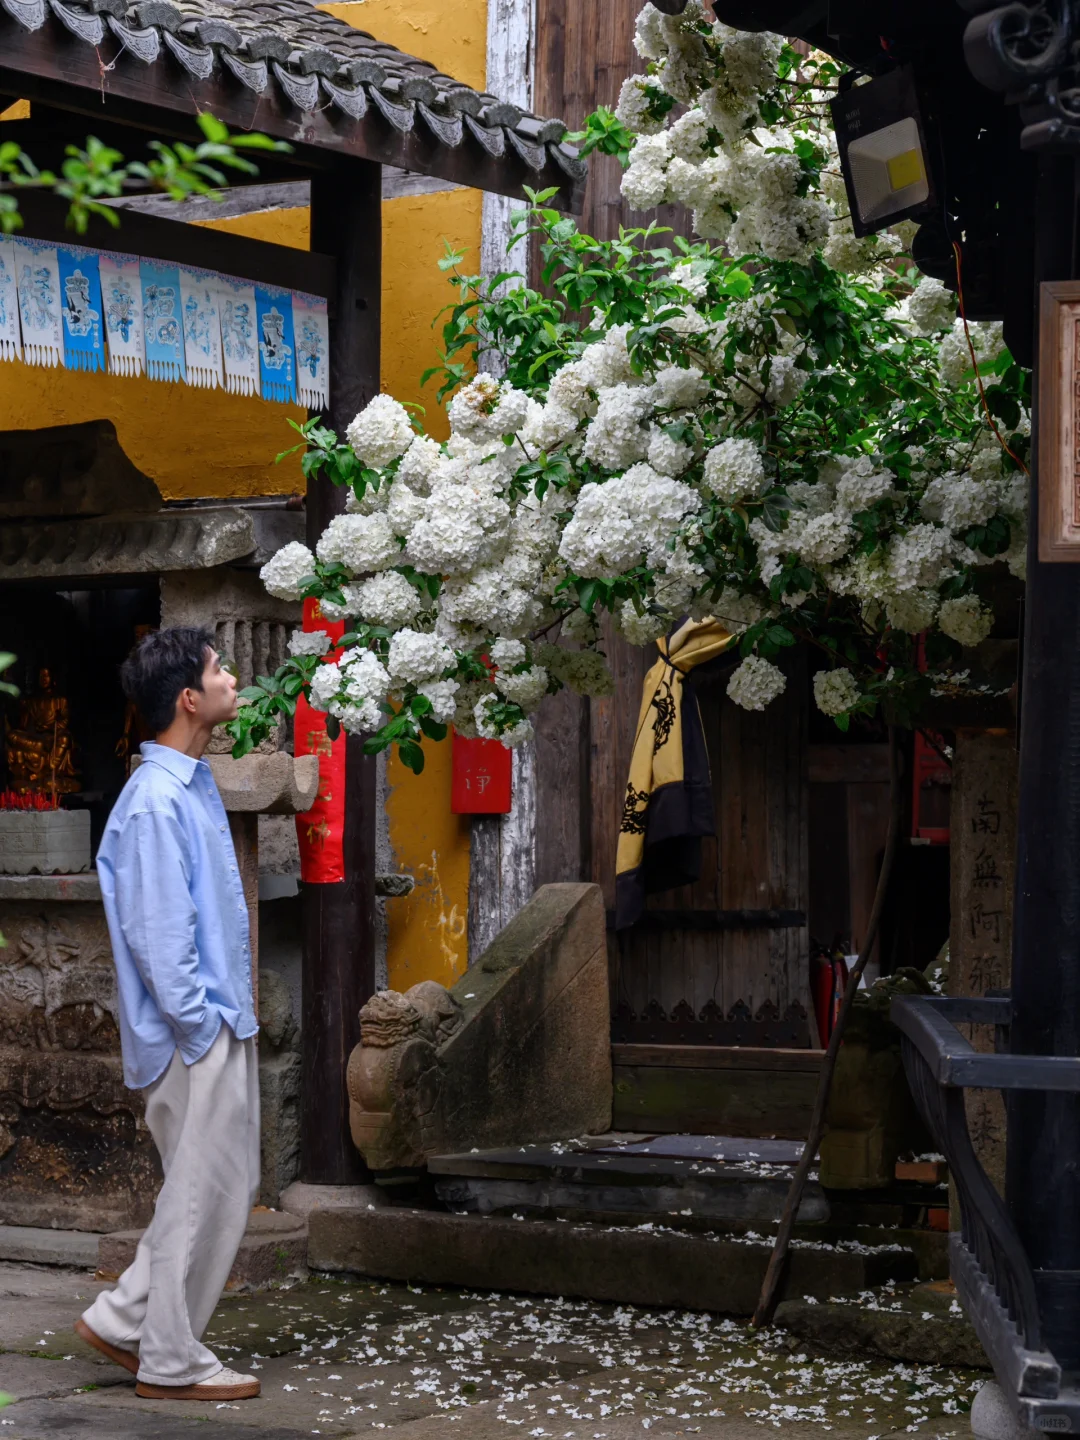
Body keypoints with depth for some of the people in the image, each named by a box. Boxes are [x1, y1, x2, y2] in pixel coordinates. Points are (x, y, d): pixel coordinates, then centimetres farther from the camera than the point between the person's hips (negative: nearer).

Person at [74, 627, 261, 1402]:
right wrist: (201, 1025, -18)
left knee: (226, 1188, 14)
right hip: (197, 1034, -10)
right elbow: (157, 932, -21)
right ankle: (171, 1362, 10)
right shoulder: (157, 801, -18)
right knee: (205, 1197, -1)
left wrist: (232, 1014, 17)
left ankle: (125, 1318, 22)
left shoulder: (195, 786, 13)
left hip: (222, 1027, 10)